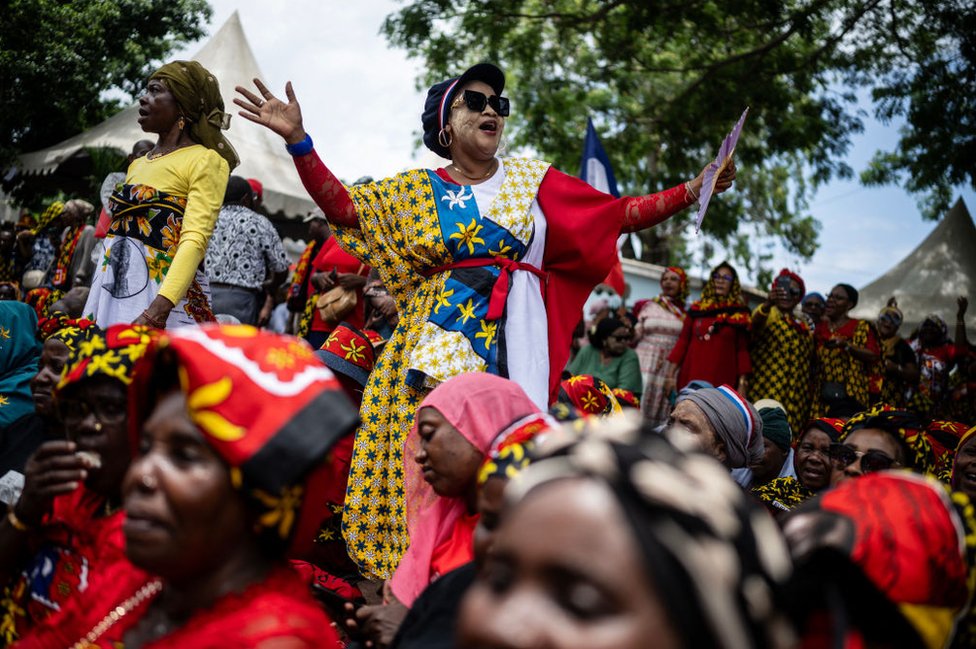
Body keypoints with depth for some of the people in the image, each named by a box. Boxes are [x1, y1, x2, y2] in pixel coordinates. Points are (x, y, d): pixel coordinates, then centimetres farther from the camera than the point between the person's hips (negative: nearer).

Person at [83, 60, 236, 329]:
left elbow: (195, 240, -17)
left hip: (167, 298, -7)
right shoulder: (138, 165, 20)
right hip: (113, 295, 7)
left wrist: (157, 311, -30)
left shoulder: (205, 161, -4)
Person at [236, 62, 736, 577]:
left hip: (512, 341, 0)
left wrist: (692, 190, 3)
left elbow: (620, 214, 12)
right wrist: (297, 140, -6)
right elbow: (343, 207, 3)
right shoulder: (416, 190, 13)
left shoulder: (532, 179, 13)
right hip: (438, 337, 0)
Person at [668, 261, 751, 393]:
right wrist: (672, 372, 5)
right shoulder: (697, 308, 12)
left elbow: (742, 349, 4)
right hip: (692, 375, 2)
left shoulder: (739, 314, 7)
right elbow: (683, 341, 12)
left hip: (723, 379, -2)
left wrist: (742, 383, -3)